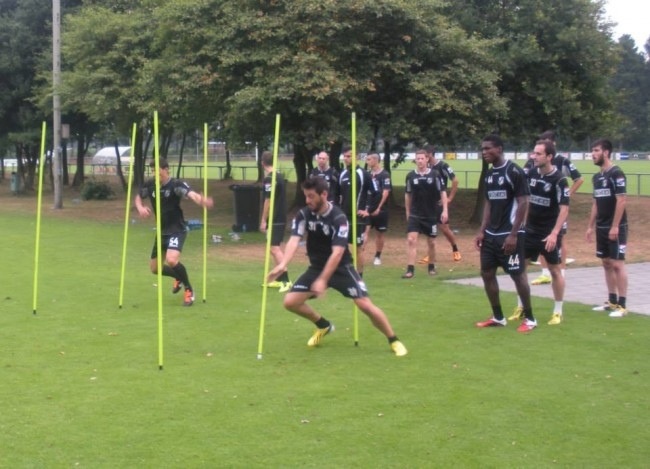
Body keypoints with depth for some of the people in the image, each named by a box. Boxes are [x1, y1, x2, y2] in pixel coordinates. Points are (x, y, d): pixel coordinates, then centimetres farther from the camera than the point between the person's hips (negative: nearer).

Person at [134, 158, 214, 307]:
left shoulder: (176, 184, -20)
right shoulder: (150, 185, -3)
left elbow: (191, 194, -39)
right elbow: (138, 197, 16)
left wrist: (202, 201, -62)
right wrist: (140, 208, -8)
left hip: (177, 230, -7)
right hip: (162, 231, 7)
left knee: (171, 260, -29)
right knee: (155, 268, 13)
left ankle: (189, 290, -4)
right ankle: (179, 278, 44)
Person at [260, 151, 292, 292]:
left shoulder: (269, 178, -15)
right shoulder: (279, 176, 12)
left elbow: (268, 200, -18)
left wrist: (264, 220, -14)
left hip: (275, 219, -10)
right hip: (281, 217, 10)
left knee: (274, 248, -14)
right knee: (275, 248, 17)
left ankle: (286, 281, -21)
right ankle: (279, 279, 21)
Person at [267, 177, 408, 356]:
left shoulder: (339, 218, -24)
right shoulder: (303, 215, -10)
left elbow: (337, 253, -30)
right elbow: (294, 241, -23)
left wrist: (322, 280, -40)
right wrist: (282, 265, -42)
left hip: (341, 268, -5)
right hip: (316, 267, 5)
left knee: (366, 305, -17)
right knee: (290, 301, -6)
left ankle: (394, 341, 2)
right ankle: (323, 325, 20)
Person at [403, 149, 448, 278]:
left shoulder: (435, 175, -6)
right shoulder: (410, 176, -1)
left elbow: (443, 192, -3)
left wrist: (445, 210, -11)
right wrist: (407, 212, 15)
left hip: (431, 215, 0)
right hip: (414, 215, 0)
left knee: (431, 242, 11)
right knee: (411, 240, -12)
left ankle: (431, 267, 29)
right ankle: (410, 269, -12)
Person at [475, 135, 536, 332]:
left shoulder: (514, 172, -14)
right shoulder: (489, 174, 10)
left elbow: (523, 204, -15)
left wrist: (513, 234, -19)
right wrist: (482, 230, 8)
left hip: (509, 235, -8)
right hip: (491, 234, 8)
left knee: (518, 274, -2)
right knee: (487, 273, 8)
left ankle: (529, 318, 11)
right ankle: (498, 317, 19)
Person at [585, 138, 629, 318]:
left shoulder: (616, 174, -13)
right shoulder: (597, 176, 12)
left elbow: (621, 201, -17)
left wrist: (615, 226, -21)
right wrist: (591, 226, 16)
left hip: (616, 228, -8)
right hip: (601, 228, 8)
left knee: (617, 264, -7)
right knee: (606, 263, 11)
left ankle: (622, 305, -4)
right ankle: (612, 301, 19)